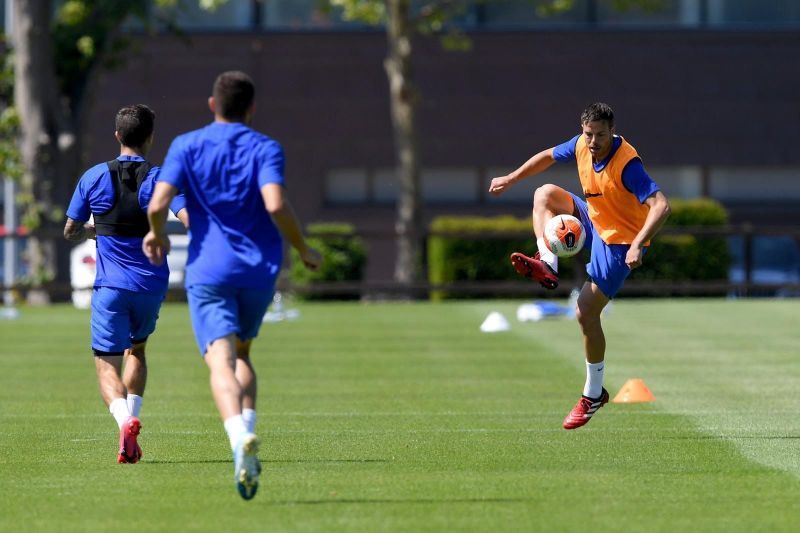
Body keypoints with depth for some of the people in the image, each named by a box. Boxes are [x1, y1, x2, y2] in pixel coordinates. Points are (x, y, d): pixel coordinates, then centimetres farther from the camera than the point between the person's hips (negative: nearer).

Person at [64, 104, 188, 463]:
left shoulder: (94, 177, -1)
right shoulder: (160, 178, -5)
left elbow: (70, 232, 7)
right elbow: (191, 221, -16)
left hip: (110, 286, -1)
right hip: (151, 285, 2)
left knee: (107, 364, 0)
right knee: (136, 349, 25)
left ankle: (125, 420, -29)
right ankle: (132, 429, 17)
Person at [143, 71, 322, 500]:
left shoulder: (186, 146, 4)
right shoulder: (266, 149, 2)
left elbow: (158, 204, -7)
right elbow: (276, 205, -15)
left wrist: (156, 235, 15)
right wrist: (304, 251, 0)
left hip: (208, 270, -2)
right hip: (259, 270, 2)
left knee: (221, 361, -14)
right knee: (240, 352, 24)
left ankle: (240, 438, -39)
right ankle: (247, 433, 6)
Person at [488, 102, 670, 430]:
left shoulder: (626, 164, -32)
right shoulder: (582, 145, -10)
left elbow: (661, 206, -39)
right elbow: (548, 156, 12)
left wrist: (638, 245, -50)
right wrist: (511, 179, 15)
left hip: (619, 241, -8)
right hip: (593, 221, 8)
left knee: (586, 313, -12)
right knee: (545, 193, 1)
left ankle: (593, 394, 2)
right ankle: (548, 266, -12)